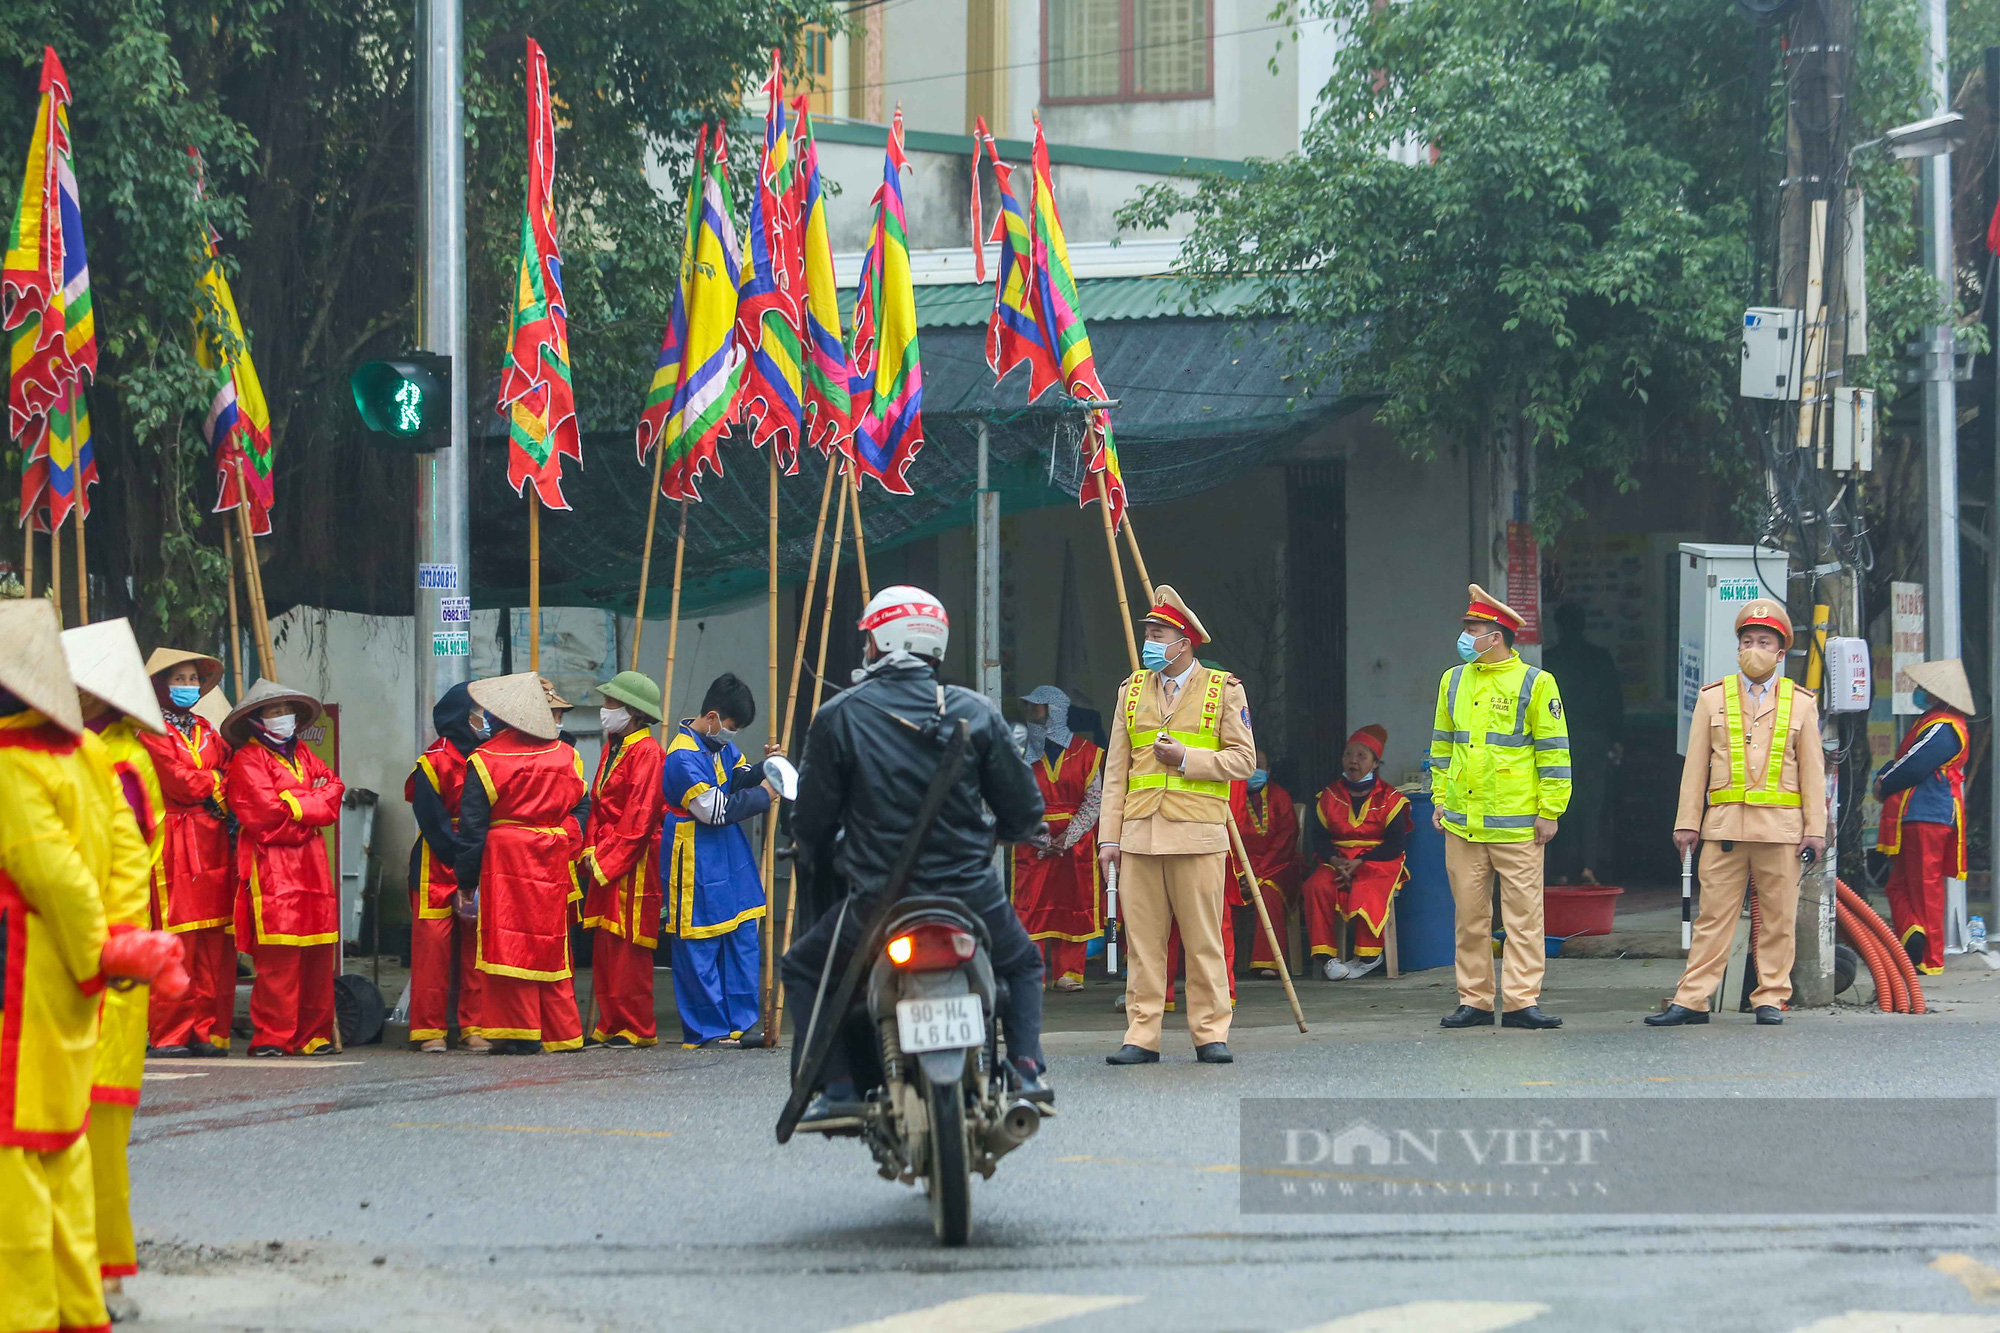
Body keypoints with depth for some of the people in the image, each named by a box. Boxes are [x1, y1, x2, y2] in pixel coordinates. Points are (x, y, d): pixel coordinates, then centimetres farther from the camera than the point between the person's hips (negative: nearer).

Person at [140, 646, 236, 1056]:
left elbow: (229, 773, 12)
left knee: (215, 942, 2)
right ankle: (169, 1034, -8)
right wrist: (214, 790, 3)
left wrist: (217, 791, -8)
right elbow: (175, 778, -11)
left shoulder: (208, 731, 21)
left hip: (213, 842, 6)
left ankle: (209, 1030, 3)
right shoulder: (152, 733, 0)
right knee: (175, 938, -10)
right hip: (174, 842, -6)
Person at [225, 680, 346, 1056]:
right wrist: (313, 804, -1)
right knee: (279, 955, -12)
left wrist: (296, 803, -6)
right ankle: (272, 1037, -11)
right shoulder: (248, 761, -1)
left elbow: (335, 789, 11)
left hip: (312, 864, 7)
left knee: (318, 954, 4)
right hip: (272, 866, -7)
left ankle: (313, 1035, 10)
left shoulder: (302, 755, 23)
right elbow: (267, 811, -13)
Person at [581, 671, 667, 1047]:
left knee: (628, 947, -6)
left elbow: (637, 817, -16)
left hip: (633, 864, -9)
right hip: (606, 860, 9)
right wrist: (591, 852, 5)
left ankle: (636, 1028, -1)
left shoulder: (646, 752, -12)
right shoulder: (612, 748, 16)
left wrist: (607, 861, -16)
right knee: (604, 946, 8)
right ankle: (609, 1026, 13)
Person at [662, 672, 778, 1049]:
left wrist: (761, 768, 0)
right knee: (700, 948, -2)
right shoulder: (683, 756, -19)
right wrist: (762, 796, -13)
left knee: (743, 940, 9)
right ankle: (706, 1031, 3)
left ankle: (739, 1024, 14)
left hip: (731, 857, 9)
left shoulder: (721, 743, 9)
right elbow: (715, 809, -21)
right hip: (696, 862, -9)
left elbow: (736, 778, 21)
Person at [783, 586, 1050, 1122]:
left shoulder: (838, 717, -5)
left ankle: (836, 1087, 7)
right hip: (971, 895, 2)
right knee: (1023, 964, 31)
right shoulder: (976, 712, 2)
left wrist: (819, 865, 21)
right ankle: (1027, 1065, 9)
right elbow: (1025, 810, 5)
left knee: (803, 970, 23)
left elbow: (812, 821, -1)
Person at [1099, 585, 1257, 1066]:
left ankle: (1210, 1035, 4)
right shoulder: (1132, 690, 15)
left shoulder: (1224, 690, 4)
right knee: (1143, 940, 2)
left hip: (1198, 834, -3)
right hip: (1140, 834, 3)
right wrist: (1109, 836, 7)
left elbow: (1243, 759, 0)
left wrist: (1187, 758, -12)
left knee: (1204, 940, -1)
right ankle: (1142, 1036, 5)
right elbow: (1116, 770, 13)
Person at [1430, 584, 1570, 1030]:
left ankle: (1521, 1001, -1)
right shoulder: (1453, 681, 11)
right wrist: (1441, 799, 14)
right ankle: (1474, 1001, 12)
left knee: (1523, 914, -3)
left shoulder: (1535, 683, -3)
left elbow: (1553, 752, -2)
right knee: (1470, 916, 7)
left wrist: (1549, 810, -6)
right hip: (1462, 823, 4)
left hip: (1516, 825, -4)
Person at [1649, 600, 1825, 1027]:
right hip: (1724, 826, 0)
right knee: (1714, 915, -2)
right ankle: (1692, 1000, -1)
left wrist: (1815, 829, 2)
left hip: (1781, 827, 0)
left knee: (1778, 919, 2)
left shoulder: (1801, 702, 10)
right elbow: (1695, 766, 9)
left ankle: (1771, 999, 9)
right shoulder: (1712, 698, 11)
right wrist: (1687, 822, 3)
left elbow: (1812, 770, 9)